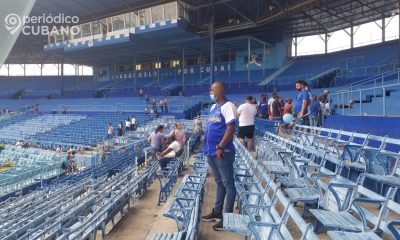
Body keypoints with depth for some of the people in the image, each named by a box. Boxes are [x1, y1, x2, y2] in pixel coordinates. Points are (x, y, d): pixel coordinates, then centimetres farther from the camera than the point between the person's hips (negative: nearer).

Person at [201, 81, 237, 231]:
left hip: (222, 152, -9)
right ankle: (217, 212, 31)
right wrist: (208, 146, 13)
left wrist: (220, 147, -21)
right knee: (219, 183, 19)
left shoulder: (227, 106, -12)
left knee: (228, 184, 3)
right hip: (211, 152, 9)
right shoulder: (213, 107, 15)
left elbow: (231, 128, -19)